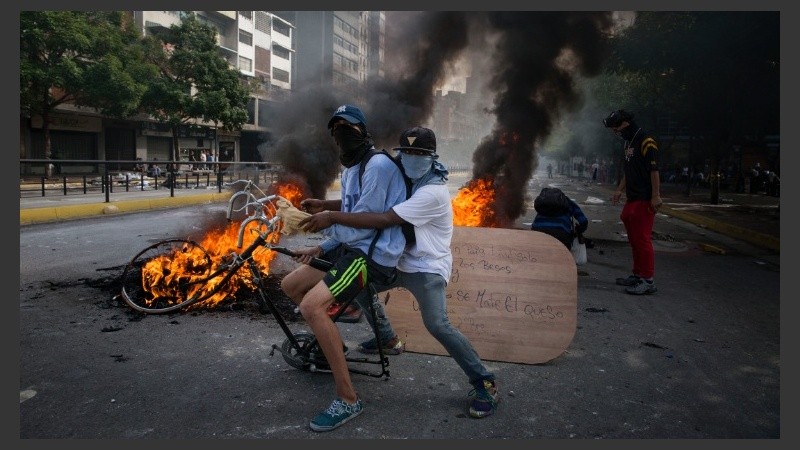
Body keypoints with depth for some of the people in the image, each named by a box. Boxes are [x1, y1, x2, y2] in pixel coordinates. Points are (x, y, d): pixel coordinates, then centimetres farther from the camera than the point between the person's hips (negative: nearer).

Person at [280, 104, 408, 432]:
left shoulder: (378, 165, -15)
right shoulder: (349, 171, 18)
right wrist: (321, 248, 9)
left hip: (373, 254, -10)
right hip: (350, 247, 10)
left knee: (311, 306, -26)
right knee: (290, 285, 13)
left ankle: (348, 399, -18)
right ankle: (327, 340, 33)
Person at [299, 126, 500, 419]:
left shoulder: (433, 192, -25)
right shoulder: (406, 182, 6)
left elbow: (383, 220, -34)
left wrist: (333, 217, -34)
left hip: (427, 268, -9)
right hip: (402, 262, 9)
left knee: (437, 325, -24)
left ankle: (485, 383, -8)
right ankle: (387, 338, 34)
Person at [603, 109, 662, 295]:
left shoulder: (646, 142, -12)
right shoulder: (628, 143, 17)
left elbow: (654, 171, -17)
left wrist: (655, 196, -21)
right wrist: (619, 190, 19)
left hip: (644, 201, -10)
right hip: (632, 199, 10)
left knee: (642, 239, -9)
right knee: (634, 240, 15)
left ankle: (648, 280, -5)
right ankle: (637, 275, 25)